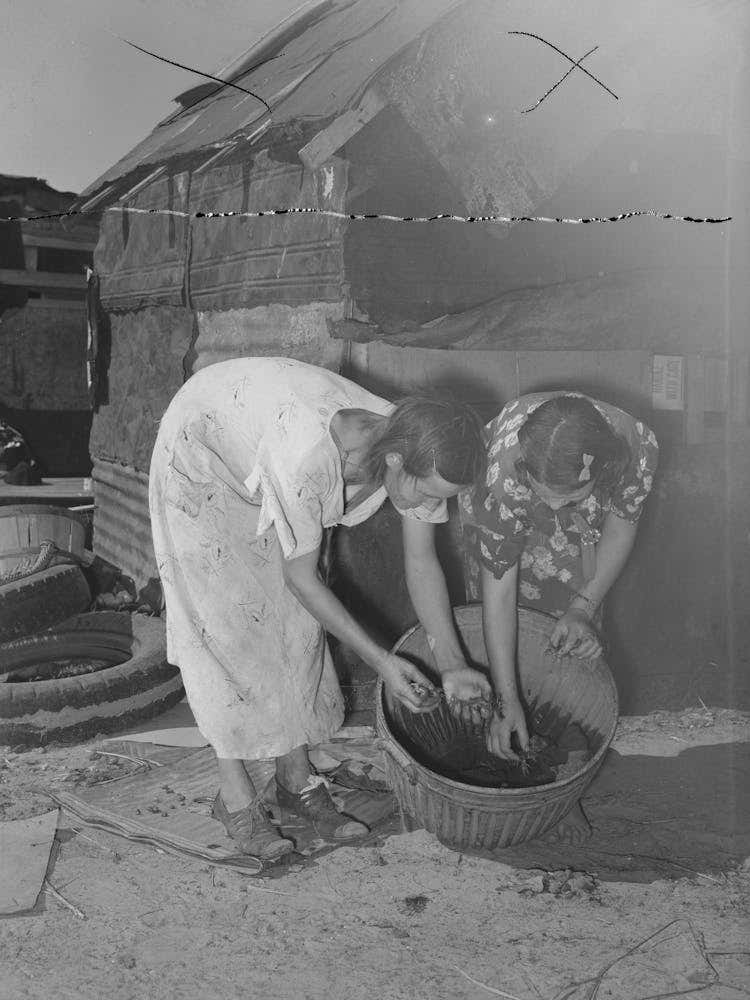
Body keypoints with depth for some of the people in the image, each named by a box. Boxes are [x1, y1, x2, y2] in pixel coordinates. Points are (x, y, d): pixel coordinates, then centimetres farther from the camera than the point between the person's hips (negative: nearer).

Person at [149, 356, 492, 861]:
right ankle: (235, 794, 6)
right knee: (223, 620, -7)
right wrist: (381, 660, -25)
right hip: (200, 454, -6)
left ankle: (296, 777, 14)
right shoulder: (308, 463, -45)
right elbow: (302, 578, -30)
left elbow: (421, 561, -11)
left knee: (293, 619, 2)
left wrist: (453, 664, -15)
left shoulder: (419, 455, -25)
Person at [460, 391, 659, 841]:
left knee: (577, 652, 5)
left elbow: (621, 525, -15)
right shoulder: (502, 472, -44)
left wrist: (584, 608, -23)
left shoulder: (638, 447, -38)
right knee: (501, 641, 0)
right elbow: (498, 589, -35)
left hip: (579, 539, 2)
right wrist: (507, 701, -32)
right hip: (502, 527, -2)